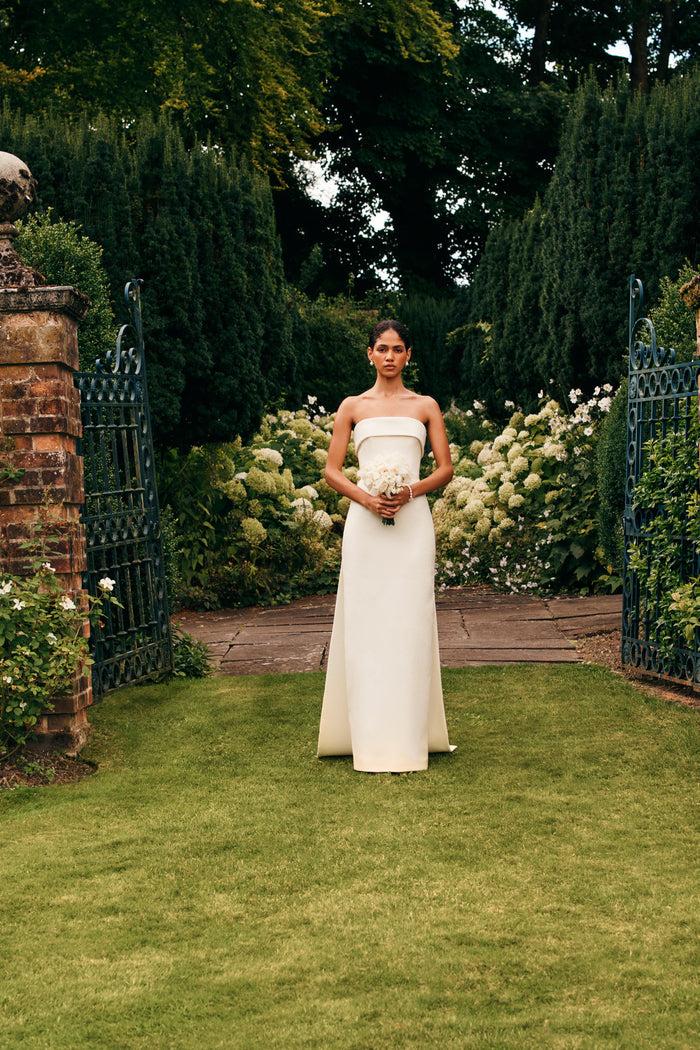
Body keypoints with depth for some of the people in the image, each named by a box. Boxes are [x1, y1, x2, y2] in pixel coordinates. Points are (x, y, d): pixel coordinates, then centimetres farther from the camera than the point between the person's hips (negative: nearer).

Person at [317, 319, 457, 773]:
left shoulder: (426, 406, 11)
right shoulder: (353, 407, 10)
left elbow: (446, 468, 8)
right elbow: (332, 470, 7)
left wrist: (411, 491, -10)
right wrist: (363, 497, -11)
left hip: (412, 521, 0)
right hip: (365, 523, 0)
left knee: (409, 623, -1)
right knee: (365, 624, -2)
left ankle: (410, 734, 5)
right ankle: (370, 738, 4)